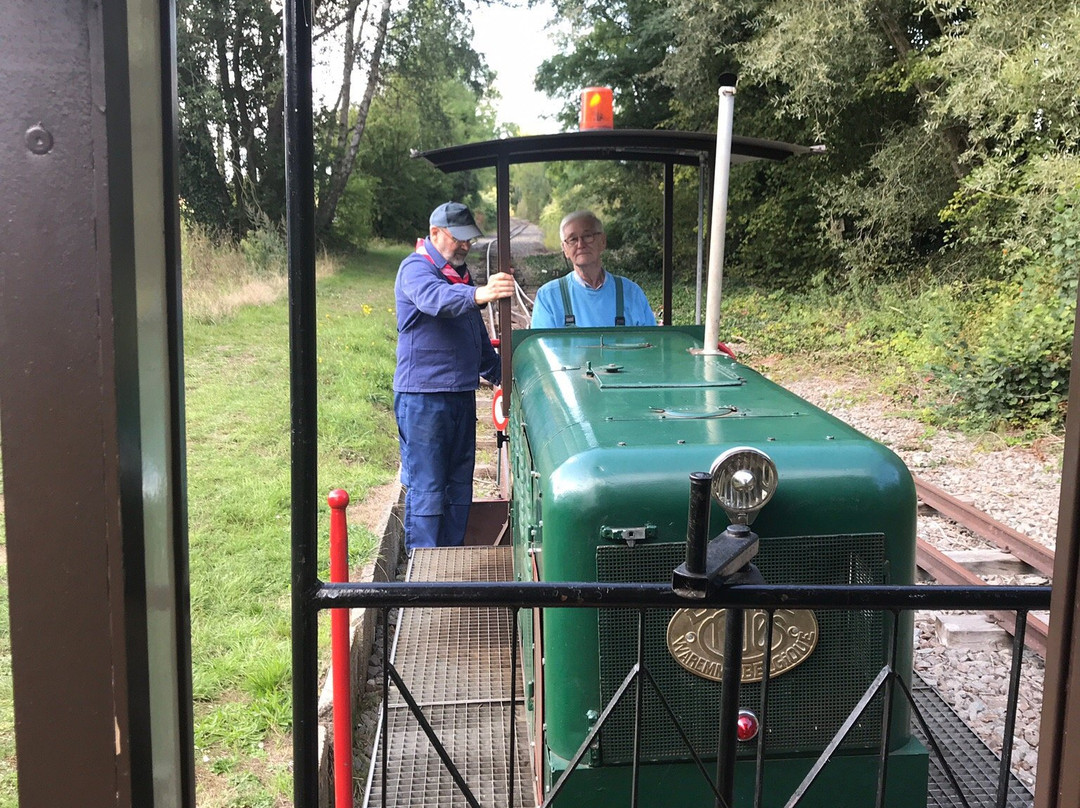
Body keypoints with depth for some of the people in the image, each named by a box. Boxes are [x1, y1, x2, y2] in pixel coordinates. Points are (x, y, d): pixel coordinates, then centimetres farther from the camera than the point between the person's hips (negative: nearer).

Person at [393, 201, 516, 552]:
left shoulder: (460, 274, 18)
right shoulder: (416, 268, -9)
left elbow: (478, 336, 30)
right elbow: (434, 298, -34)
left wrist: (500, 373, 30)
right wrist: (479, 294, -51)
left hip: (462, 394, 9)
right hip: (422, 396, -9)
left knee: (459, 487, 13)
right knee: (426, 489, -6)